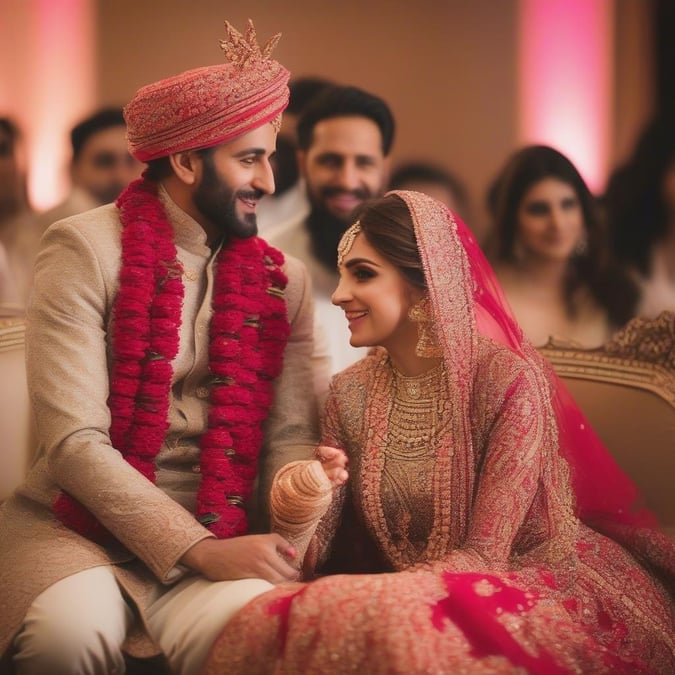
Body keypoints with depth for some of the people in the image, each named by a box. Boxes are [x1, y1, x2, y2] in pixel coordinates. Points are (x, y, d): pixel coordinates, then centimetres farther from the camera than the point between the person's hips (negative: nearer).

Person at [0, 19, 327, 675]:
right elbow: (74, 441, -14)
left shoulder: (283, 278, 8)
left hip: (218, 536, 3)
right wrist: (200, 549, -21)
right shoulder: (84, 249, -6)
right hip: (79, 524, -2)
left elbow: (289, 435, 7)